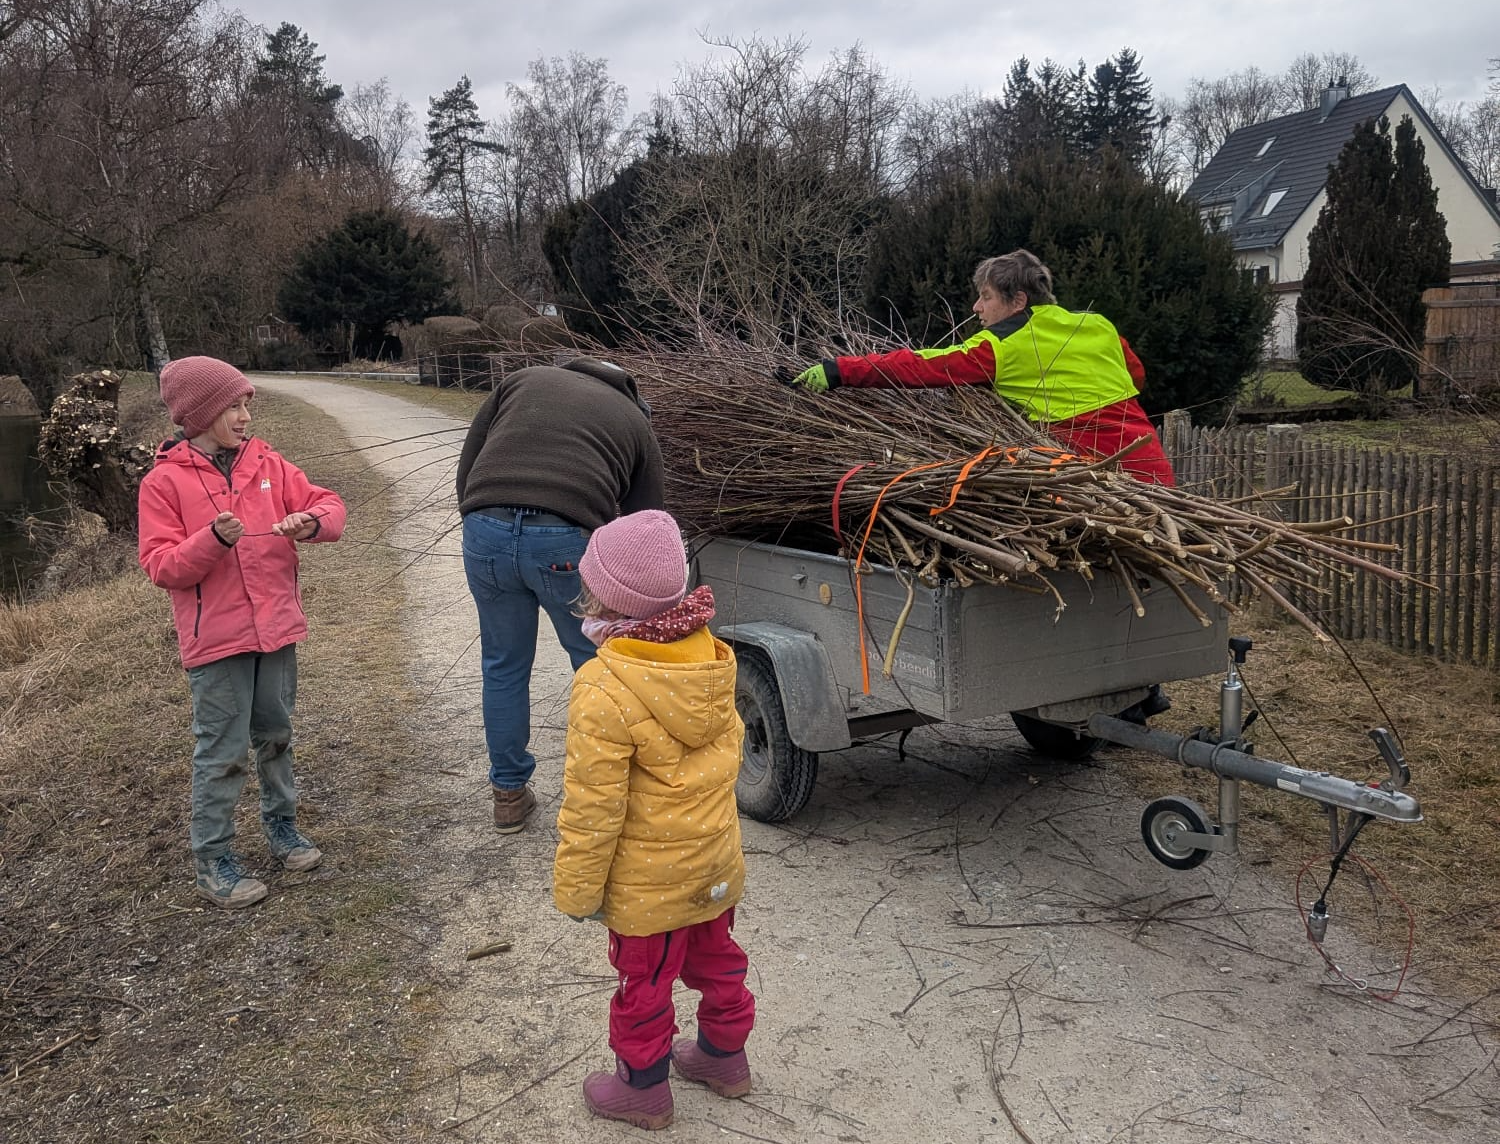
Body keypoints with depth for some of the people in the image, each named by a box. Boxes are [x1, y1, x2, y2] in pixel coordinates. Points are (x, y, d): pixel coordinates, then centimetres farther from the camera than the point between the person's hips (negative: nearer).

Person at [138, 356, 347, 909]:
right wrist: (213, 540, -25)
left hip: (277, 627, 4)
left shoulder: (267, 463, 5)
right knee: (222, 751, 1)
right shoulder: (163, 483, -6)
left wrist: (311, 520, -18)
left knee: (275, 735, 18)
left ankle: (281, 823, 35)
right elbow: (160, 566, -9)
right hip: (216, 637, -4)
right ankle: (212, 858, 15)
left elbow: (328, 503, 4)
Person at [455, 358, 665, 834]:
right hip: (566, 541, -2)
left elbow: (467, 466, 19)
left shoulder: (524, 380, 27)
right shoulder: (637, 424, 23)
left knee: (503, 666, 21)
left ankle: (509, 794, 34)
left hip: (486, 530, 3)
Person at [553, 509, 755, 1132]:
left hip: (648, 879, -7)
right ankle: (724, 1055, 45)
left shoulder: (605, 691, -30)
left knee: (644, 981, 14)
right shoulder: (709, 657, -8)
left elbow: (593, 807, -23)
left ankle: (643, 1087, 33)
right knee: (715, 958, 25)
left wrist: (576, 888, -9)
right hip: (715, 859, 7)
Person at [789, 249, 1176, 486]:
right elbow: (1136, 373, 26)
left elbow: (918, 367, -10)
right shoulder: (1098, 325, 12)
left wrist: (839, 371, -9)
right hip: (1154, 468, 7)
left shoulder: (1000, 348, -7)